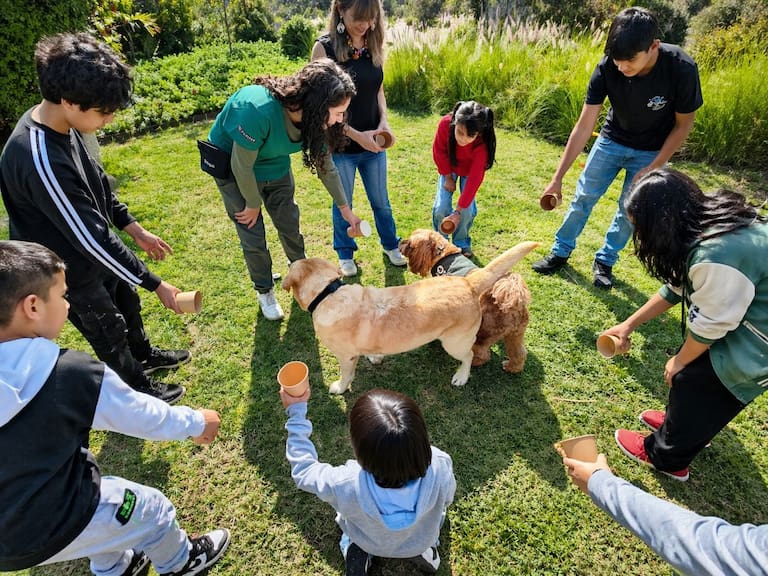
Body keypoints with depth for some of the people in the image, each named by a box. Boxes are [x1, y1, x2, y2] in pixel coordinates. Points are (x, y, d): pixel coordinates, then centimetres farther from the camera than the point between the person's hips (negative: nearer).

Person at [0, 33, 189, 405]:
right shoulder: (39, 159, -37)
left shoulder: (61, 125, -9)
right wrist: (155, 284, -25)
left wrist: (135, 230, 7)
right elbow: (92, 238, -33)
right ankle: (139, 389, 41)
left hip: (96, 251, 8)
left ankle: (145, 356, 55)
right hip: (73, 271, -8)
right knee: (110, 332, 15)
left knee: (128, 305, 27)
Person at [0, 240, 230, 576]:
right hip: (47, 527, -6)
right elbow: (142, 415, -15)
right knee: (152, 508, 16)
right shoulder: (72, 375, -28)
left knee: (100, 490, 31)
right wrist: (196, 423, 2)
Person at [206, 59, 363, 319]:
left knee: (290, 225, 10)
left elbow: (326, 165, -5)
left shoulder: (314, 117, -20)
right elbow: (242, 166, -28)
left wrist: (345, 208, 0)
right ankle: (264, 292, 23)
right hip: (232, 167, -5)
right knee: (253, 236, -1)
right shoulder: (258, 111, -41)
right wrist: (253, 205, -12)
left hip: (275, 166, 5)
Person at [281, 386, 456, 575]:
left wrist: (296, 412, -16)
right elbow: (446, 499, -15)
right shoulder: (439, 467, -41)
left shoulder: (346, 485, -43)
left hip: (368, 543, 0)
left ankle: (357, 551, 15)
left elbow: (303, 470, -20)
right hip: (422, 542, 1)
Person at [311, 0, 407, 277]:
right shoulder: (325, 47, -12)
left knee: (381, 201, 17)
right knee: (342, 203, 13)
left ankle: (391, 245, 40)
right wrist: (355, 135, -20)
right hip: (340, 144, -4)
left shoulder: (374, 45, 1)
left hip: (373, 142, 4)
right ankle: (346, 254, 34)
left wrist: (384, 121, -8)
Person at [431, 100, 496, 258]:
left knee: (468, 210, -10)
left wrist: (459, 209, -35)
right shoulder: (445, 124, -37)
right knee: (441, 208, -9)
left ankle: (462, 244, 16)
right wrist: (447, 176, -10)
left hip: (469, 170, -1)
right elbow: (439, 151, -16)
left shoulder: (482, 145, -39)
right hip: (450, 166, 1)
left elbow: (474, 179, -34)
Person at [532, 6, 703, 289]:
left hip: (650, 151, -1)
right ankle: (560, 252, 19)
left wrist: (653, 168, -18)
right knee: (583, 196, 3)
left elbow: (683, 123, -14)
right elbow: (584, 126, -23)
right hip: (611, 141, 2)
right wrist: (557, 178, -25)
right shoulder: (607, 68, -26)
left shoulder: (681, 69, -29)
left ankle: (605, 261, 20)